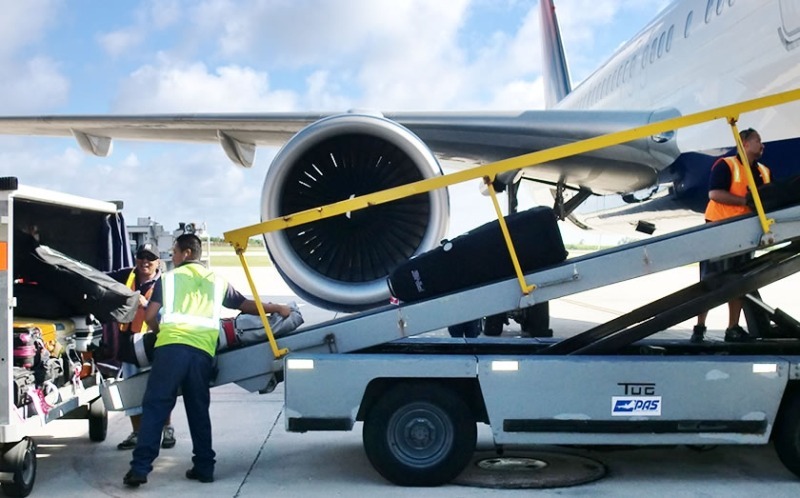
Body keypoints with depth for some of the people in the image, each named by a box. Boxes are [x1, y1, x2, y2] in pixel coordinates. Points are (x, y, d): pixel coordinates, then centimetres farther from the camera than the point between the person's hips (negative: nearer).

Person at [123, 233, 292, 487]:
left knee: (154, 407, 1)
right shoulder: (217, 281, 21)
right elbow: (246, 305, 27)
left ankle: (140, 467, -4)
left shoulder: (169, 277, 13)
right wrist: (278, 309, 41)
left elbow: (150, 316, 7)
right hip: (202, 352, 3)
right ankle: (204, 467, 17)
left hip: (171, 347, -2)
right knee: (199, 411, 14)